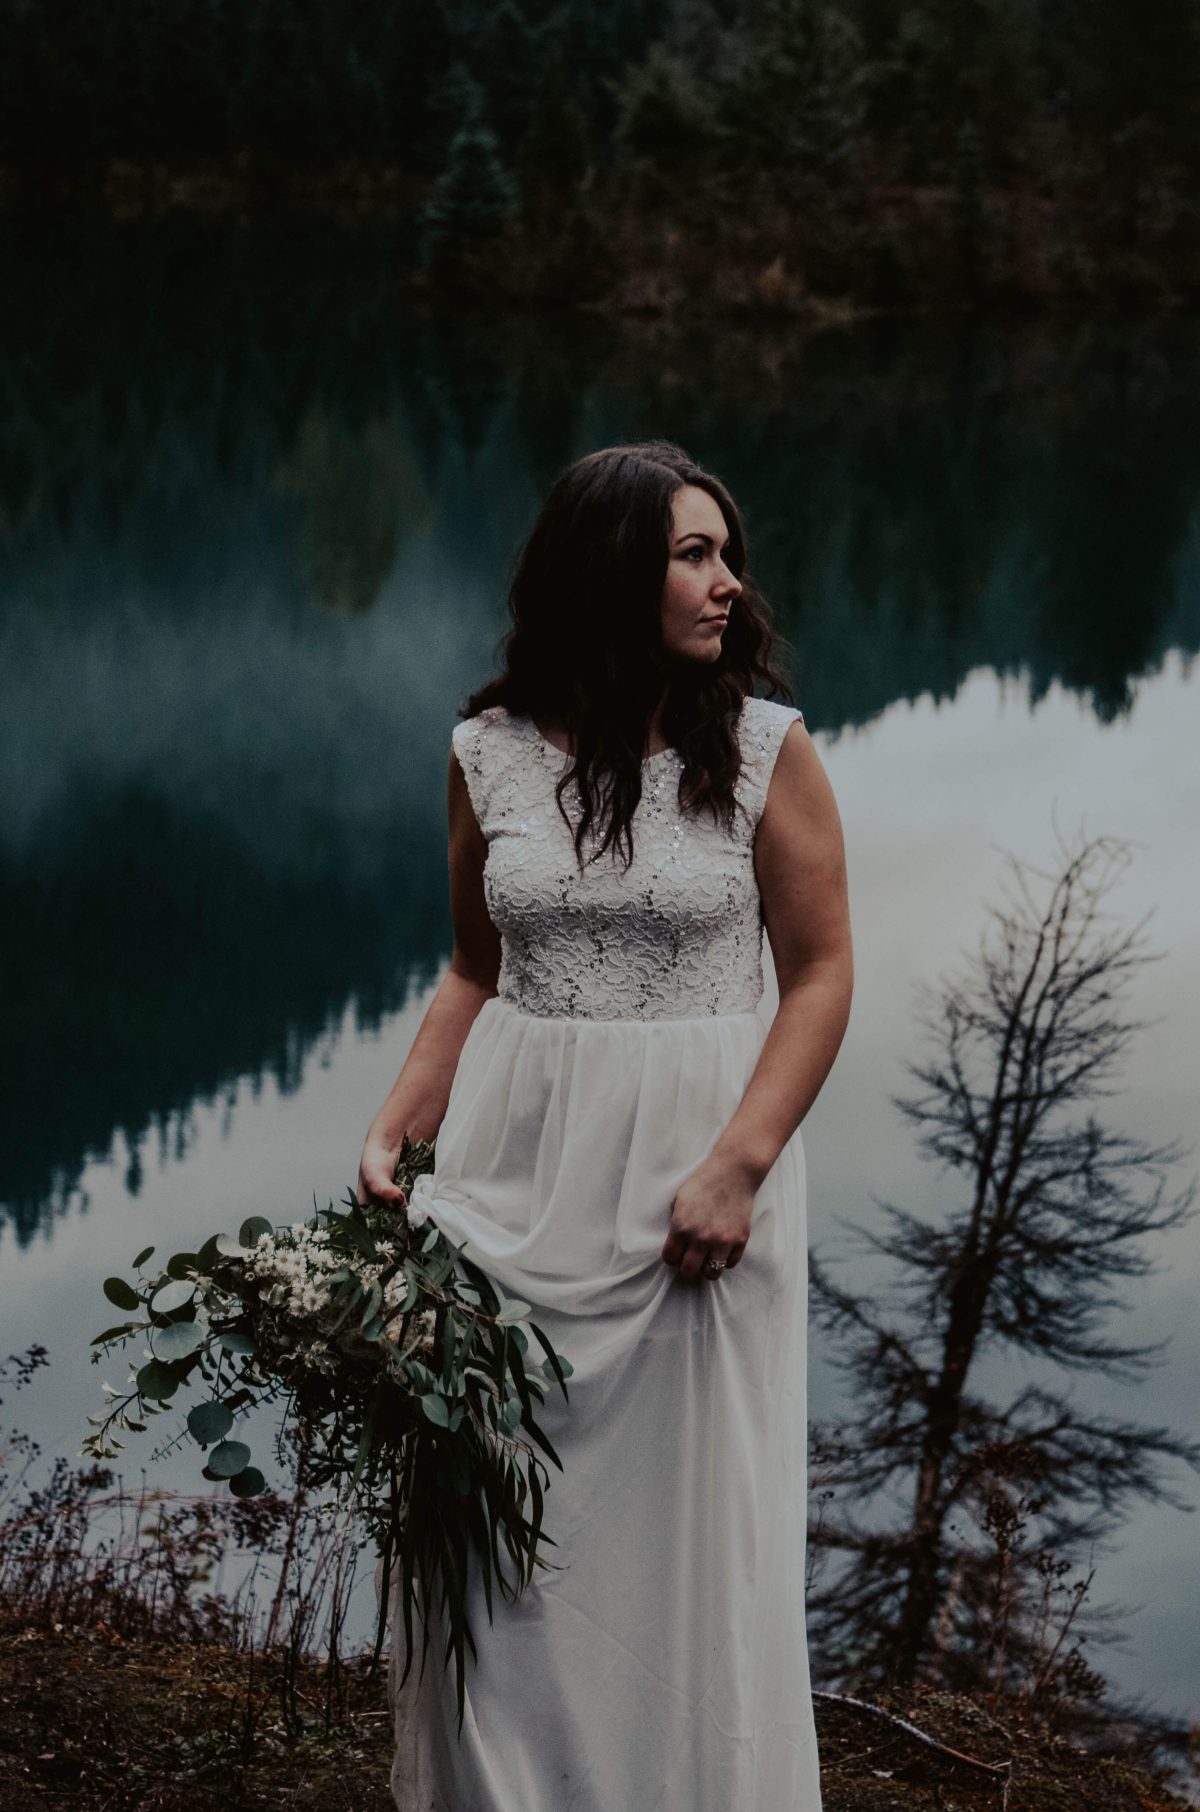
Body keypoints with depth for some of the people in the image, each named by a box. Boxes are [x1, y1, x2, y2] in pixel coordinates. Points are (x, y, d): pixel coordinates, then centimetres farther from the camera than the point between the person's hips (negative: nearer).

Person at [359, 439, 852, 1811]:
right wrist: (395, 1128, -1)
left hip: (697, 1162, -2)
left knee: (689, 1523, 3)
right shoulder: (488, 753, 3)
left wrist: (737, 1166, -15)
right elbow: (475, 974, 12)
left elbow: (821, 974, -5)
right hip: (517, 1170, 3)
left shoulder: (765, 750, -4)